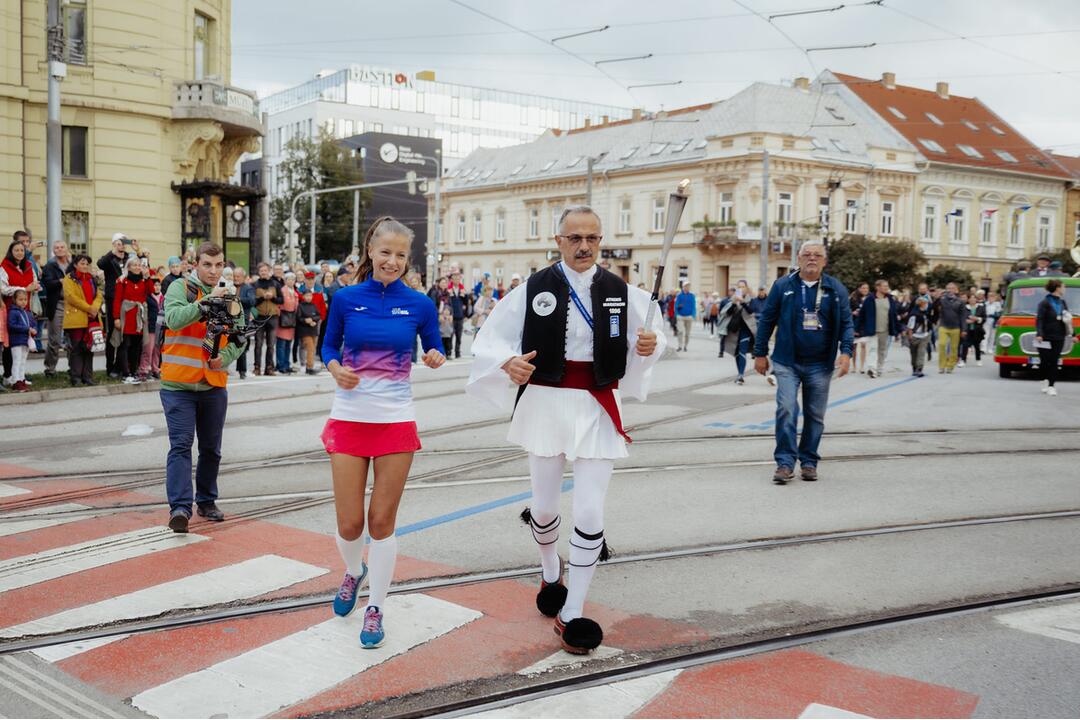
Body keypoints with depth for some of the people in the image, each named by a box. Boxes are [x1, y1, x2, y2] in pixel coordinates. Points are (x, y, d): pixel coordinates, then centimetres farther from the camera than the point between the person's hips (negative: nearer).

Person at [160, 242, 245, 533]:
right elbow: (174, 319, -22)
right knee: (181, 445, -10)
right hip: (178, 384, -4)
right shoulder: (180, 288, -3)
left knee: (211, 448, 13)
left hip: (214, 386, 4)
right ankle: (180, 507, -12)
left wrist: (224, 357, -13)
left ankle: (207, 501, 27)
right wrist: (207, 300, -27)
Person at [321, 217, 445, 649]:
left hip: (396, 421, 0)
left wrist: (436, 358, -15)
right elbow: (328, 345, 10)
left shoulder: (419, 304, -2)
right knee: (349, 523, 3)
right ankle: (353, 572, 38)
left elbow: (434, 350, 8)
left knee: (382, 520, 4)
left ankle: (374, 608, 22)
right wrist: (334, 368, -11)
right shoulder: (345, 298, -1)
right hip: (349, 419, 1)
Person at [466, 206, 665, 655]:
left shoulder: (620, 292, -1)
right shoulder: (534, 288, -5)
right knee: (545, 506, 15)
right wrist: (508, 362, -23)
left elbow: (652, 334, 9)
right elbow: (490, 338, -2)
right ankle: (550, 570, 48)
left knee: (590, 514, -4)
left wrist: (651, 343, -15)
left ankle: (571, 614, 12)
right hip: (545, 404, 0)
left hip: (597, 409, 0)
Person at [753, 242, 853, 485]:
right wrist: (760, 354, 4)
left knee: (815, 415, 9)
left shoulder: (836, 289, 5)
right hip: (787, 363, -2)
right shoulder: (783, 286, 1)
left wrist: (846, 352, -9)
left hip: (820, 365, 2)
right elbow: (767, 320, 5)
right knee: (786, 410, -11)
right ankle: (785, 462, -4)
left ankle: (809, 462, 21)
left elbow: (845, 323, 6)